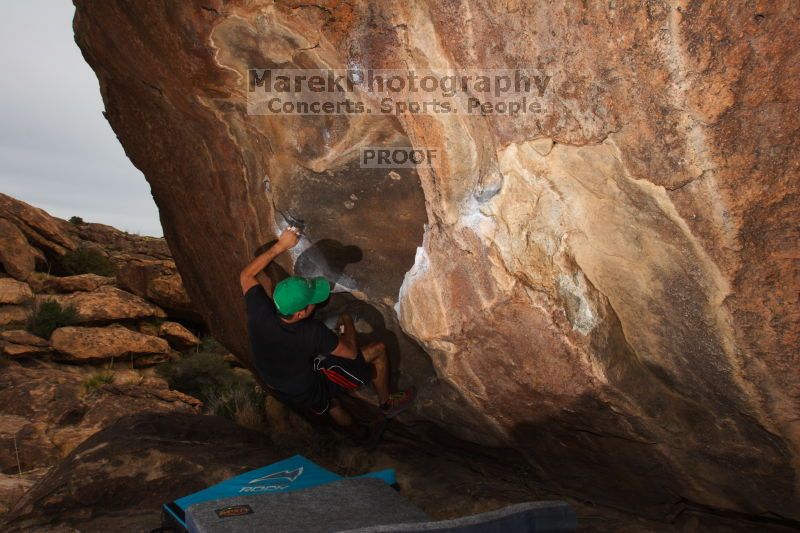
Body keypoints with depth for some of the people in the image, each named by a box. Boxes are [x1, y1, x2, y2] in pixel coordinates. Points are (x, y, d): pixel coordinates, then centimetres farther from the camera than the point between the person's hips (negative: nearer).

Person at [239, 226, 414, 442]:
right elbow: (351, 352, -20)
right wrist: (348, 323, -2)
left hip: (277, 390, 5)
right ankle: (387, 404, 26)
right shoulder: (313, 332, -38)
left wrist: (279, 246, -13)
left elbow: (246, 275, -8)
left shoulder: (259, 313, -28)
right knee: (378, 351, 3)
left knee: (331, 403, 38)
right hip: (310, 393, -5)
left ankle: (360, 433, 60)